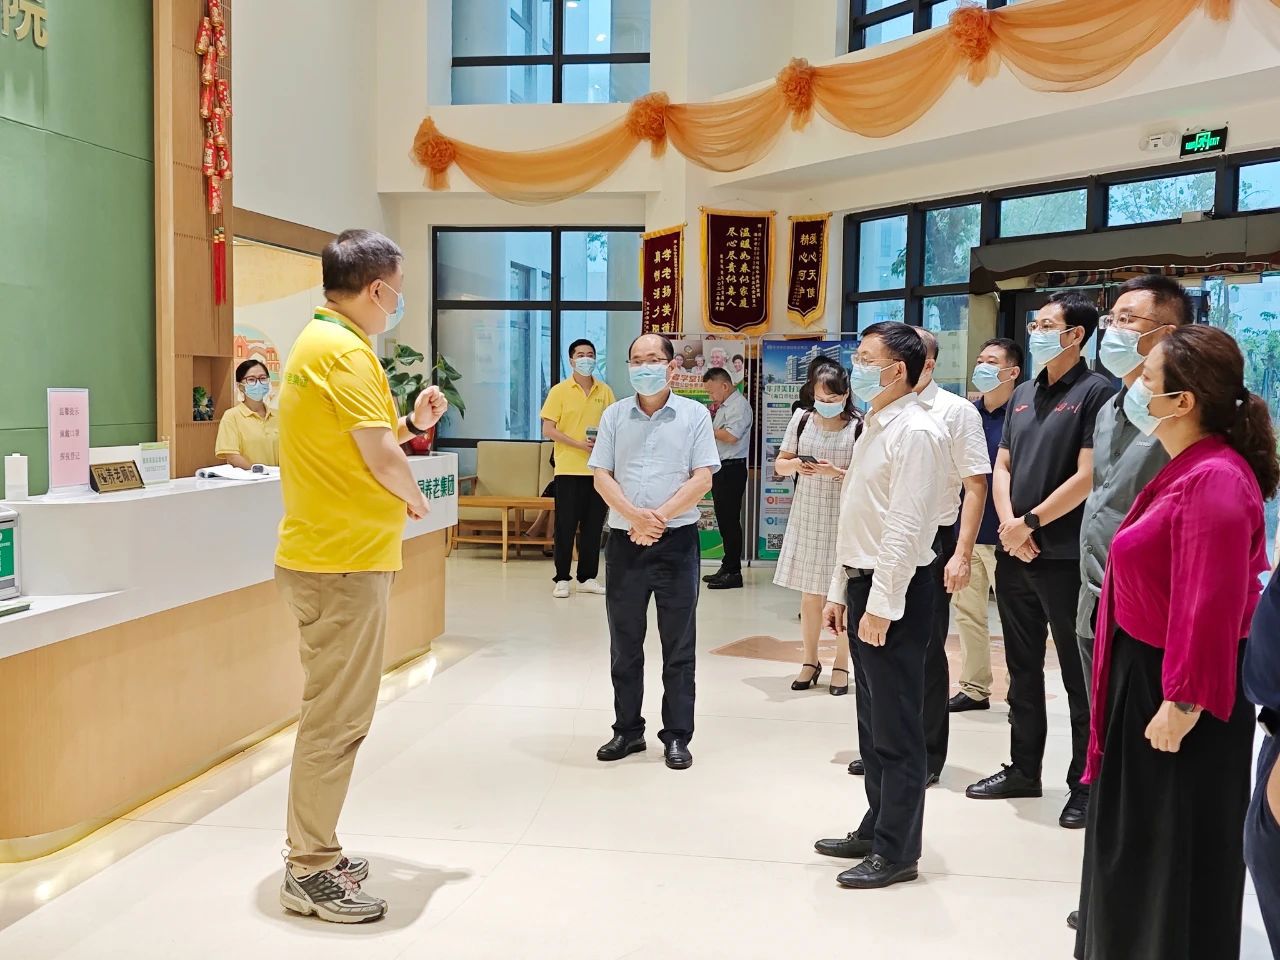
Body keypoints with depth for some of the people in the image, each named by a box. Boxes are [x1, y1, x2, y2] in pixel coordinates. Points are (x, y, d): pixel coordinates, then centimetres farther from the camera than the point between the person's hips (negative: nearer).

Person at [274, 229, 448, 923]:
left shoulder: (317, 341, 16)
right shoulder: (344, 350, -16)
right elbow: (382, 461, -19)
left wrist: (411, 422, 10)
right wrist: (413, 497, -1)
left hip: (321, 553, 11)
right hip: (345, 559, -11)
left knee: (333, 710, 18)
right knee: (337, 717, -2)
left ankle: (313, 851, 28)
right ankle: (310, 873, 9)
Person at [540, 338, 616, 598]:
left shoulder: (605, 391, 9)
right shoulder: (559, 391, -1)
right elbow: (548, 430, -6)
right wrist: (579, 444, -16)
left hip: (597, 469, 3)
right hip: (568, 469, -3)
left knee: (593, 525, 8)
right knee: (566, 525, 0)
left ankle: (587, 577, 17)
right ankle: (562, 579, 9)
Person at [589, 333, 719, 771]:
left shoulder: (694, 414, 1)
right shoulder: (615, 415, 7)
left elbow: (702, 479, -6)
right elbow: (602, 476, 1)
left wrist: (658, 517, -16)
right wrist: (634, 515, -15)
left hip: (676, 541, -2)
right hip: (624, 541, 3)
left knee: (678, 645, 4)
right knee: (624, 643, 10)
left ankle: (677, 736, 14)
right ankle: (628, 730, 22)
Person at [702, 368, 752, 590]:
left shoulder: (739, 405, -12)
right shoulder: (724, 406, 18)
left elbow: (731, 436, -24)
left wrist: (708, 428, -11)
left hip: (732, 469, -10)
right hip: (720, 469, 10)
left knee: (730, 520, -7)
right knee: (723, 520, 13)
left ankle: (733, 572, -3)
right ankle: (727, 567, 20)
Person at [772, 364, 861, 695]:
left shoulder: (859, 427, -8)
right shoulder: (802, 419, 3)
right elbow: (779, 465, 9)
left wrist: (837, 473, -21)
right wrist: (795, 465, -12)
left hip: (843, 519, -3)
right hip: (806, 517, 3)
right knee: (809, 594, 11)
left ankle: (841, 666, 19)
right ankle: (810, 661, 26)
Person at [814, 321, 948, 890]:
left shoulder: (915, 433, -15)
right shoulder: (873, 427, 15)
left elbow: (906, 528, -21)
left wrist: (881, 605, -22)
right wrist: (840, 591, 18)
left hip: (895, 591, -10)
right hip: (863, 584, 10)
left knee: (897, 729, 1)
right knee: (872, 722, 18)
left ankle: (898, 851, 14)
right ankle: (877, 829, 31)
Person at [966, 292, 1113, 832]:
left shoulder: (1095, 392, -7)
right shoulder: (1023, 396, 14)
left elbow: (1087, 476, -14)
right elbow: (1002, 467, 12)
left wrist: (1030, 523, -11)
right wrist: (1009, 525, -5)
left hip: (1066, 558, -7)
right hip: (1014, 556, 7)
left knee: (1079, 676, 3)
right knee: (1023, 670, 15)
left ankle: (1086, 784, 14)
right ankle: (1024, 771, 27)